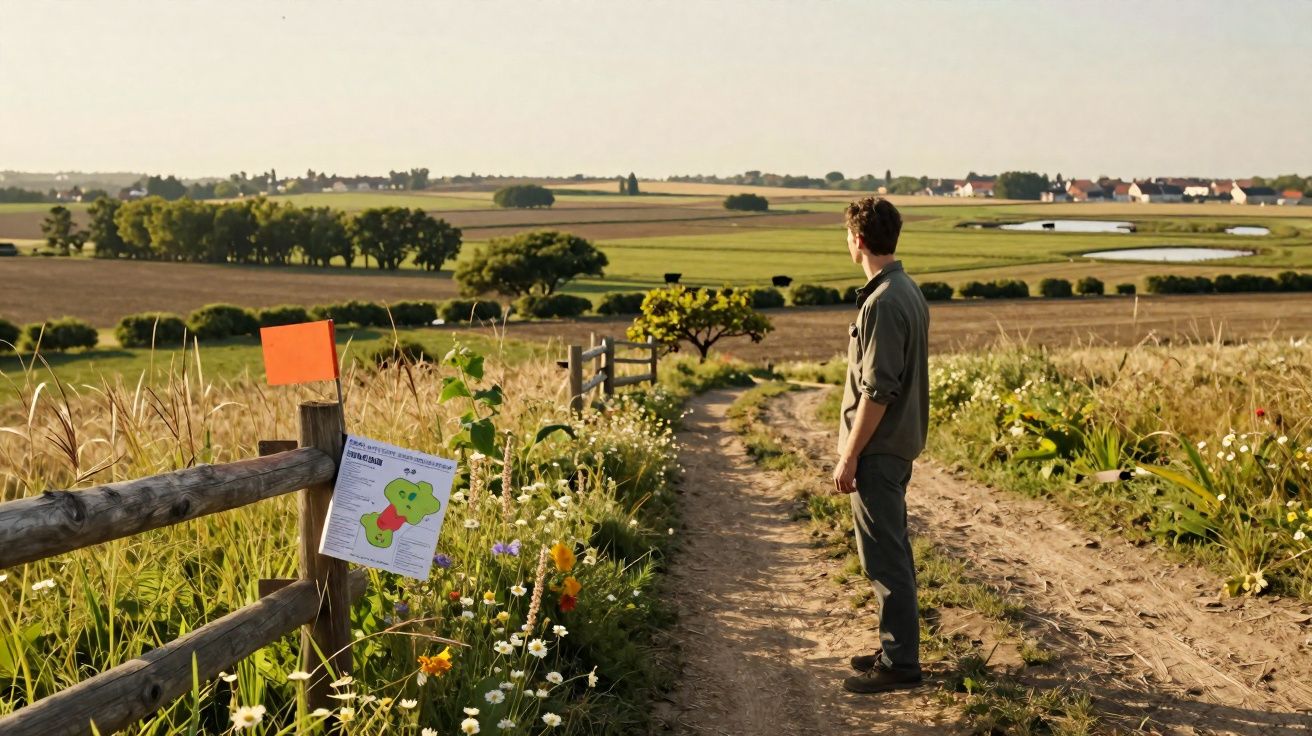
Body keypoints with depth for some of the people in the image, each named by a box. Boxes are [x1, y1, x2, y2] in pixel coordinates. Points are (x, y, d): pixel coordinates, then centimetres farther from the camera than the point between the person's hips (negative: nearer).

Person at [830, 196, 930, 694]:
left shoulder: (882, 303, -21)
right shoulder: (909, 292, 10)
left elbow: (877, 390, -23)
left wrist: (849, 457, -17)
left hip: (878, 448, -10)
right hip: (899, 444, 10)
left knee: (885, 558, -2)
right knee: (892, 552, 17)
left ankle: (900, 663, 7)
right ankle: (897, 648, 27)